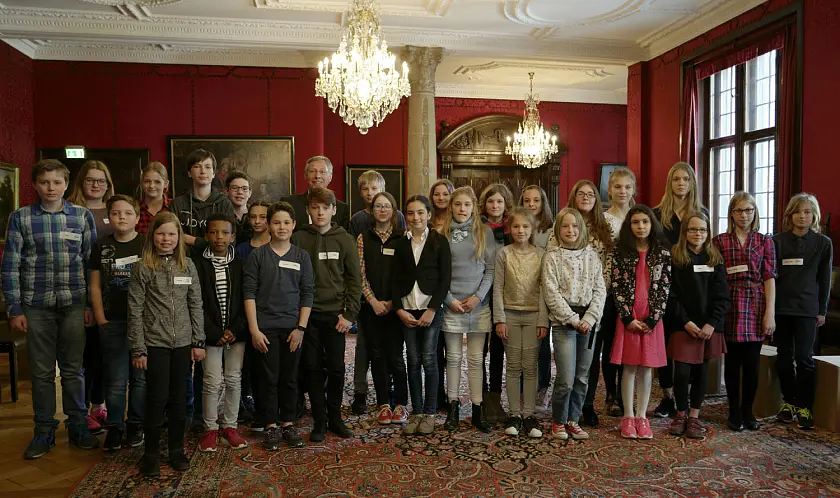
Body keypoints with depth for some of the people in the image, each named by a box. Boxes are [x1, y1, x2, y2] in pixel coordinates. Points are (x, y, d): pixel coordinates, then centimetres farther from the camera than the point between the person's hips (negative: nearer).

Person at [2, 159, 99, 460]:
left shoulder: (83, 216, 3)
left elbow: (91, 262, 3)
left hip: (74, 304, 0)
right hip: (36, 306, 0)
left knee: (73, 369, 8)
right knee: (41, 372, 9)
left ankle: (78, 426, 22)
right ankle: (44, 432, 22)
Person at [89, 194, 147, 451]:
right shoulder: (102, 246, 7)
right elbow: (95, 286, 10)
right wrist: (101, 320, 2)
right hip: (112, 322, 2)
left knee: (140, 377, 7)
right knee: (115, 380, 5)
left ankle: (136, 425, 21)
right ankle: (114, 427, 19)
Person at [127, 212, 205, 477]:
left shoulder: (188, 266, 4)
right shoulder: (142, 268, -4)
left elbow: (196, 305, 7)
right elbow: (135, 310, -5)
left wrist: (198, 341, 3)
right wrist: (138, 349, -8)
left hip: (183, 343, 3)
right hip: (155, 343, -3)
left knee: (179, 398, 10)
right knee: (157, 398, 1)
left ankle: (177, 449, 24)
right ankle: (151, 453, 18)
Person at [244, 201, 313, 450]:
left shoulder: (302, 256, 5)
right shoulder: (258, 255, 1)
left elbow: (308, 293, 3)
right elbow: (249, 292, -2)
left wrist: (301, 327, -3)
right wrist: (254, 329, -8)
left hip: (292, 327, 2)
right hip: (265, 327, -1)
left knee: (290, 378, 10)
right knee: (269, 378, 5)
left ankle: (288, 423, 23)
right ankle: (271, 426, 17)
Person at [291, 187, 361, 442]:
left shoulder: (344, 239, 2)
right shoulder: (298, 238, 1)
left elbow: (354, 279, 1)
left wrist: (350, 314, -5)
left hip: (335, 314, 0)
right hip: (307, 314, 0)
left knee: (336, 369, 5)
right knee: (313, 369, 5)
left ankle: (335, 418, 22)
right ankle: (319, 422, 17)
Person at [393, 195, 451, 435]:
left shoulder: (439, 241, 0)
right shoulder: (401, 244, 10)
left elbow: (445, 278, -5)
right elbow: (395, 280, 8)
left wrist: (432, 309, -11)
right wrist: (399, 310, -3)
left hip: (431, 309, -3)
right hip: (406, 311, 3)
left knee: (429, 360, -2)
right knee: (413, 362, 5)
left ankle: (429, 413, 9)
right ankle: (416, 412, 14)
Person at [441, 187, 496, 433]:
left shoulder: (485, 232, 5)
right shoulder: (442, 233, 4)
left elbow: (491, 268, 2)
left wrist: (478, 296, -8)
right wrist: (449, 299, -7)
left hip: (479, 304, 0)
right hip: (451, 303, 0)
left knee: (476, 359, 5)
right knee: (453, 357, 6)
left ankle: (478, 409, 12)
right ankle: (453, 408, 16)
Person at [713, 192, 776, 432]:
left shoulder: (764, 241, 7)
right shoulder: (720, 241, 4)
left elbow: (769, 278, 2)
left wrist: (770, 312, -4)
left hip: (756, 306, 1)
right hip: (729, 305, -1)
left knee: (751, 362, 4)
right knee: (732, 361, 5)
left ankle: (747, 411, 18)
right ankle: (734, 412, 17)